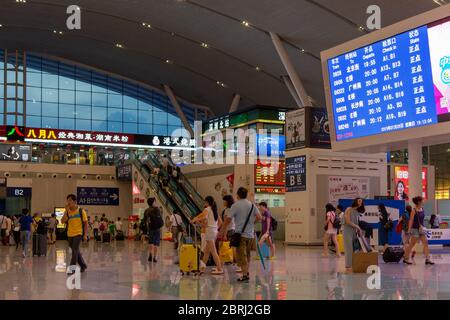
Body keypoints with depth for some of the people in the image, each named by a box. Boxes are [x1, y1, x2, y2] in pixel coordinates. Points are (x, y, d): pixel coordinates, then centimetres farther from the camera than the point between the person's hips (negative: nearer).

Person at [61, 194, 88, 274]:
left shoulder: (81, 211, -5)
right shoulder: (67, 212, 4)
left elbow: (85, 223, -2)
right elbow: (62, 221, -9)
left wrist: (85, 235, -8)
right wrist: (66, 211, -14)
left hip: (78, 234, -5)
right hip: (70, 234, 5)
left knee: (74, 250, -13)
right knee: (76, 251, 13)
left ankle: (72, 268, -8)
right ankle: (83, 266, 30)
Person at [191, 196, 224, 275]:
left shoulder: (207, 209, -7)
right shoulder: (215, 210, 15)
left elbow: (204, 217, -28)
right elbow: (220, 221, 19)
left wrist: (194, 220, -20)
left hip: (210, 231, -8)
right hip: (215, 230, 8)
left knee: (213, 252, -7)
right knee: (206, 250, 17)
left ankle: (220, 269, -10)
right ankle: (202, 266, 24)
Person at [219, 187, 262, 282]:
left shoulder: (235, 205, -7)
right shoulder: (252, 205, 7)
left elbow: (228, 220, -10)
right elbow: (259, 217, 1)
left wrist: (222, 232, -3)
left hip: (240, 234, -5)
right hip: (250, 234, 5)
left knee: (241, 255, -3)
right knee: (247, 255, 18)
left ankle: (245, 275, -7)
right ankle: (247, 272, 21)